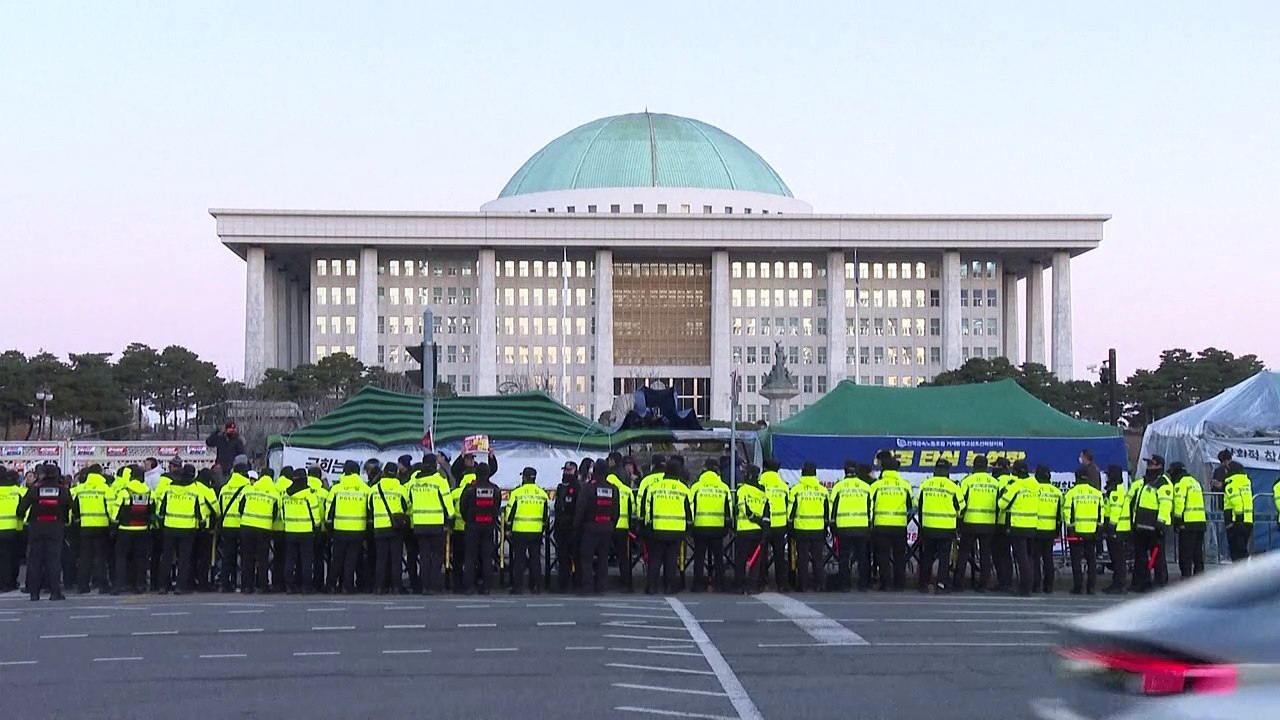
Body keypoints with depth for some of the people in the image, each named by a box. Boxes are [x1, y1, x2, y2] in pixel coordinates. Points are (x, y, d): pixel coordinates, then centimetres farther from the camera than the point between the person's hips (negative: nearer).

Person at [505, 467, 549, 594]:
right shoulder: (543, 494, 6)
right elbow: (547, 514, 12)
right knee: (535, 559, 9)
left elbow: (510, 511, -4)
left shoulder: (517, 493, -6)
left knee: (519, 559, 2)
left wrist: (508, 528, 5)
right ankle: (536, 587, 9)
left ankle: (518, 586, 0)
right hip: (537, 531, 3)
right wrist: (544, 528, 20)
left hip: (519, 531, -3)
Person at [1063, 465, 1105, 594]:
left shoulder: (1071, 493, -6)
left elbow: (1066, 511, -8)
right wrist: (1099, 526, 14)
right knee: (1091, 559, 9)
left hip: (1076, 531, -3)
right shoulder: (1097, 493, 5)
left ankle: (1077, 587, 1)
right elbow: (1101, 511, 8)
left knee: (1076, 560, 2)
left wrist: (1069, 525, -1)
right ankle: (1091, 587, 7)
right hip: (1092, 531, 3)